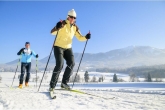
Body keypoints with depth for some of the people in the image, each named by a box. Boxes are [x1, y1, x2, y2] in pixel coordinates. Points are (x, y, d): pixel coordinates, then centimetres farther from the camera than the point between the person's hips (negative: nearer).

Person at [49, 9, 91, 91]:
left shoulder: (75, 27, 6)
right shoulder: (63, 23, -11)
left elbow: (80, 37, 5)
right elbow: (52, 32, -22)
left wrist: (86, 37, -16)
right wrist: (57, 28, -44)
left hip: (68, 48, 5)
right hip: (58, 47, -5)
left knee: (71, 63, -10)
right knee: (60, 64, -18)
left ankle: (64, 82, 2)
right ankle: (52, 85, -7)